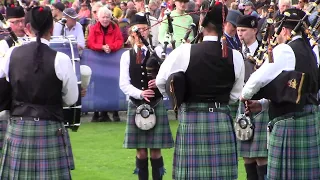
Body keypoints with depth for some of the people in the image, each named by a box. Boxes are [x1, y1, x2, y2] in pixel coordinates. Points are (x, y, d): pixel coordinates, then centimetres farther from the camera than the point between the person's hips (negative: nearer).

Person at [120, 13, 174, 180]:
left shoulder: (158, 52, 2)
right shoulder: (126, 56, 5)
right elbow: (124, 84, -4)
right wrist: (140, 93, -21)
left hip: (156, 105, -1)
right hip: (136, 106, 1)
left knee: (155, 151, 0)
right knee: (141, 152, 4)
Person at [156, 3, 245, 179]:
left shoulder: (184, 52, -9)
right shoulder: (235, 57, -3)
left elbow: (161, 81, 4)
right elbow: (235, 95, 9)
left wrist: (178, 97, 22)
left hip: (191, 120, -2)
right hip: (222, 121, 2)